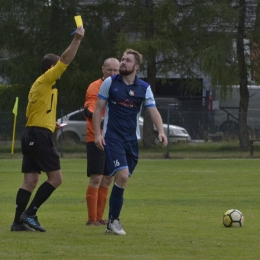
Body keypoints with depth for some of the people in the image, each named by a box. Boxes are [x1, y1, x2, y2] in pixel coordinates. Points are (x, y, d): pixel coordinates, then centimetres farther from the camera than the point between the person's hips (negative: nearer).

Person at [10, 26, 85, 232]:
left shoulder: (38, 85, 21)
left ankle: (19, 221, 0)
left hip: (31, 135, 10)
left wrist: (50, 123, 20)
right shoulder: (45, 81, -6)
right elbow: (65, 60, -16)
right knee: (56, 177, -7)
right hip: (40, 135, -10)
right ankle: (30, 213, -9)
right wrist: (77, 39, -18)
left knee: (30, 180, 5)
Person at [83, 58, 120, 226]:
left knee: (108, 180, 10)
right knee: (96, 179, -11)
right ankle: (92, 219, -8)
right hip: (97, 140, -7)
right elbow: (88, 109, -24)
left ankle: (99, 217, 18)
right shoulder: (95, 87, -10)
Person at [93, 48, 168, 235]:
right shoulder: (110, 83, -1)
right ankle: (114, 220, -7)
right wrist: (97, 134, -7)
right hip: (113, 137, -3)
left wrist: (161, 132, -17)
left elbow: (153, 111, 0)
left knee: (122, 180, 6)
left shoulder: (144, 88, 4)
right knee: (122, 175, -18)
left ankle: (113, 222, 17)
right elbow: (98, 109, 2)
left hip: (132, 140, 3)